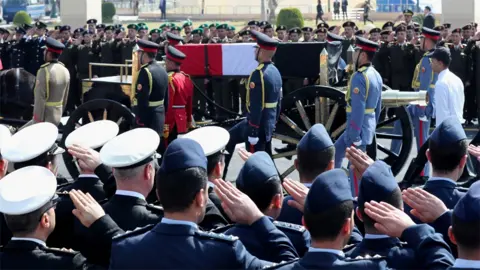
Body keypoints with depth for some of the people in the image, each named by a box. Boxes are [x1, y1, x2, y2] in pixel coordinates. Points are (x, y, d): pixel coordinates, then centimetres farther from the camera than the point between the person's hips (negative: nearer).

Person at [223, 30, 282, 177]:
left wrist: (252, 133, -22)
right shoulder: (275, 71, 7)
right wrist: (274, 122, 24)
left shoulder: (258, 74, -22)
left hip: (258, 124, -10)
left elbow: (255, 106, -24)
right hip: (269, 123, 10)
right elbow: (278, 101, 15)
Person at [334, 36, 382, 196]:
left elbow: (358, 109, -23)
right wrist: (372, 127, 24)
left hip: (358, 126, -10)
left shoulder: (359, 77, -20)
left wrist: (354, 137, -20)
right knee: (337, 150, 21)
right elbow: (378, 106, 16)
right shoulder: (376, 75, 10)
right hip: (369, 123, 10)